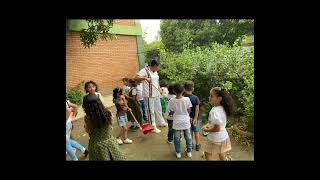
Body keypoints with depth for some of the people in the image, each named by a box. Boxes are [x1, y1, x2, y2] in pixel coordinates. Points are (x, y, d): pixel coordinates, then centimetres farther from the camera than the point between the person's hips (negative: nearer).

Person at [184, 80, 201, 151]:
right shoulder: (195, 98, -17)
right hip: (195, 117, -1)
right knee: (196, 132, 16)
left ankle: (191, 144, 32)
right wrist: (195, 118, -14)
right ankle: (197, 145, 30)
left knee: (190, 132, 18)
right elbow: (197, 109, -18)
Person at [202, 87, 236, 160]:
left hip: (215, 138, -8)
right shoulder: (222, 108, -4)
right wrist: (207, 125, 1)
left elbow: (217, 128, -28)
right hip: (223, 136, 8)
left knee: (208, 153, 15)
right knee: (222, 154, 24)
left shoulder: (214, 111, -32)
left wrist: (206, 130, -13)